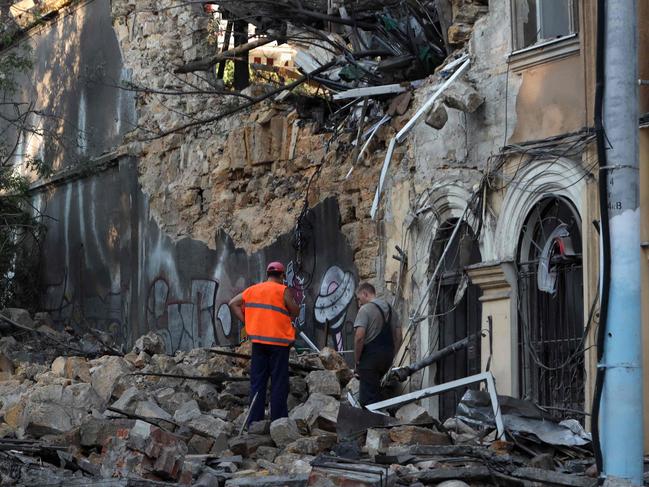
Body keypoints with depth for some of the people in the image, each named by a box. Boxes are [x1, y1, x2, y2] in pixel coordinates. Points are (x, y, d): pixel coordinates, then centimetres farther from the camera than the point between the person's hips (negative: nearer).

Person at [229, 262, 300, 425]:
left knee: (257, 382, 8)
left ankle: (254, 422, 7)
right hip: (279, 341, -5)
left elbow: (233, 303, 11)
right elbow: (295, 311, -10)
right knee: (279, 383, 1)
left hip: (258, 341, 5)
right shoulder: (283, 291, -6)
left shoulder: (252, 290, 10)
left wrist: (245, 320, 6)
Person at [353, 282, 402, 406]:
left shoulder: (365, 309, -8)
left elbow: (359, 337, -17)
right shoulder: (391, 309, 15)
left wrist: (357, 361, -8)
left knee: (368, 397, -5)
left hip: (370, 356, -7)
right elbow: (398, 338, 15)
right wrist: (390, 356, 19)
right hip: (387, 357, 7)